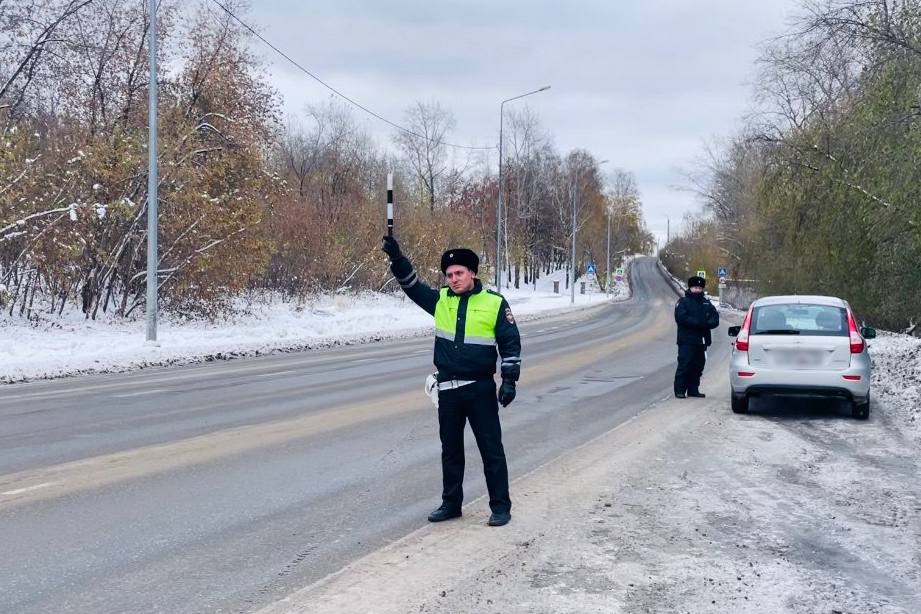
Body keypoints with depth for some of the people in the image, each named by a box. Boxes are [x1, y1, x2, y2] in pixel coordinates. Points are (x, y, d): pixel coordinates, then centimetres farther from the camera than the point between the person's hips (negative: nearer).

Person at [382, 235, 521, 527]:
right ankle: (451, 503, 25)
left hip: (481, 388, -4)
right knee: (450, 449, 14)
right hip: (448, 388, 4)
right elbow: (412, 285, 8)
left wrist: (509, 380, -8)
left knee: (491, 449, 1)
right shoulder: (441, 300, 5)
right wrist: (397, 258, -7)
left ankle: (500, 506, 9)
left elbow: (511, 343, -4)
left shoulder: (494, 303, -6)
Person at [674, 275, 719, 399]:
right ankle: (680, 390, -5)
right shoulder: (683, 302, 1)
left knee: (698, 366, 8)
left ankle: (693, 389, 16)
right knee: (684, 365, -9)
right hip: (686, 341, -5)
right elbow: (681, 318, -15)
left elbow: (715, 319, 7)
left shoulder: (706, 303, 17)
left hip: (701, 341, 5)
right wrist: (698, 323, -18)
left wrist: (707, 323, -15)